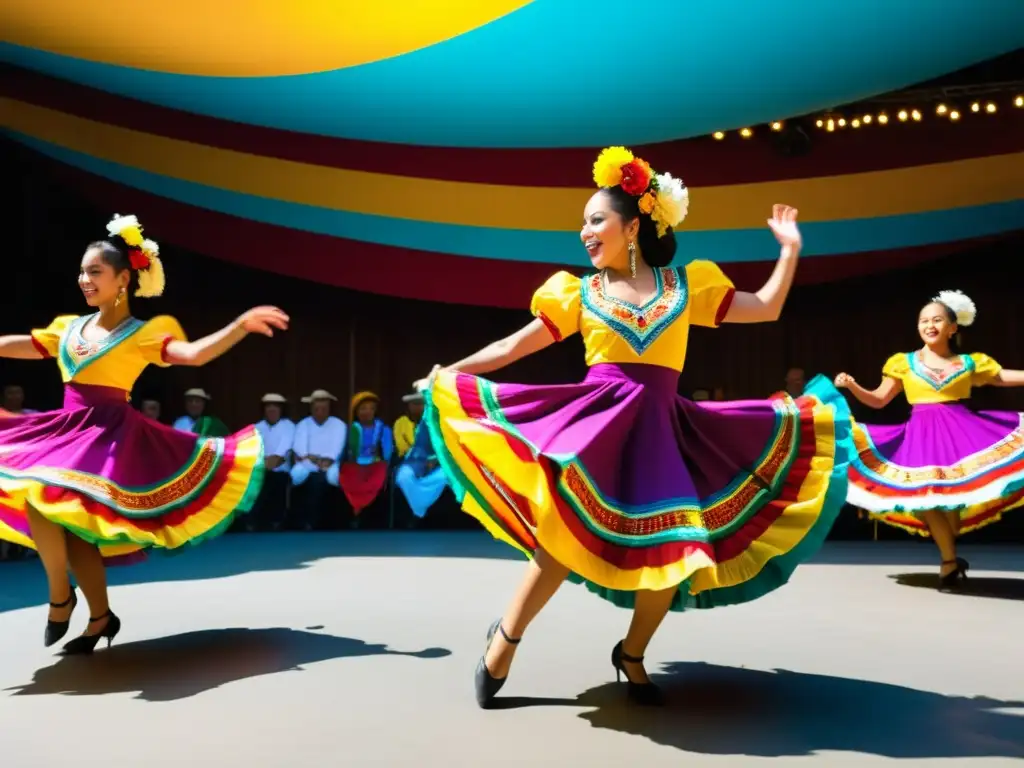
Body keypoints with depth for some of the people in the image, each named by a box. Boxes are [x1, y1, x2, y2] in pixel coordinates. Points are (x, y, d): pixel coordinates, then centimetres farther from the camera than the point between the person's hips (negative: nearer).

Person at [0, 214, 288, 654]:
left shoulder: (147, 332, -3)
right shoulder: (69, 327, 14)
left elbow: (195, 354, -17)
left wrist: (243, 324, -30)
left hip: (110, 434, -6)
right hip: (67, 429, 6)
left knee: (44, 492, -22)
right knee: (67, 520, 2)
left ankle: (61, 596, 1)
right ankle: (101, 617, 20)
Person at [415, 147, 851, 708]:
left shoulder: (688, 284, 12)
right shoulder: (578, 292, 10)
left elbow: (766, 309, 16)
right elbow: (517, 345, 11)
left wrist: (790, 249, 10)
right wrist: (450, 372, 4)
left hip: (658, 429, 2)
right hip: (597, 419, -2)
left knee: (674, 550, -4)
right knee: (566, 534, -15)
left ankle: (631, 654, 23)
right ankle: (505, 640, 7)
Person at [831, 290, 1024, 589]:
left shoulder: (971, 363, 9)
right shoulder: (904, 362, 8)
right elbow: (878, 400, 8)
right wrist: (852, 386, -9)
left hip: (960, 432, 0)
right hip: (921, 436, 0)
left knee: (955, 490, -9)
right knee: (926, 494, -10)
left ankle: (949, 560, 11)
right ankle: (950, 559, 5)